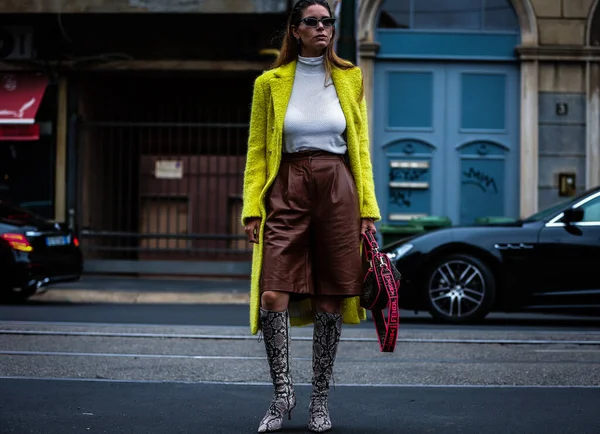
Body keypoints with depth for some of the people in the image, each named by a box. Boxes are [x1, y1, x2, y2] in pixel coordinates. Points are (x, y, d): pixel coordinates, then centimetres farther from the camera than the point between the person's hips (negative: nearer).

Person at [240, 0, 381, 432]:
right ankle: (283, 394, 2)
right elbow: (257, 151, 6)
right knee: (273, 294, -12)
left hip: (337, 189, 1)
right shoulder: (270, 83, 6)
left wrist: (367, 207, 4)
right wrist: (252, 208, -4)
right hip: (286, 189, -1)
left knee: (330, 300, 2)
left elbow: (361, 147, 11)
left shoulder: (350, 79, 10)